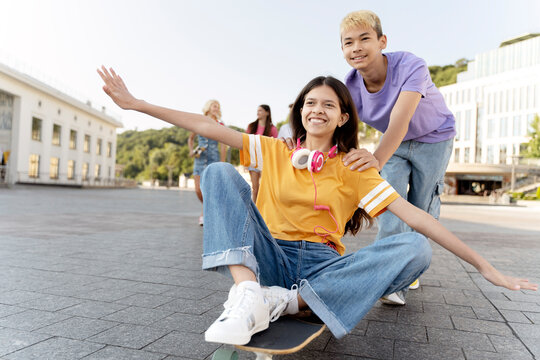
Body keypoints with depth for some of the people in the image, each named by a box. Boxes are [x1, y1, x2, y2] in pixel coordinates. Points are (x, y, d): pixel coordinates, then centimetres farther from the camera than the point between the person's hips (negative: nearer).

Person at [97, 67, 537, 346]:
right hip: (270, 258, 1)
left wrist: (484, 265, -6)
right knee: (220, 173, -14)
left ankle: (284, 301, -28)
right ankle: (247, 291, -33)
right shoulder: (274, 152, 8)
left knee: (416, 247, -23)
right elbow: (207, 127, 3)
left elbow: (413, 214, -2)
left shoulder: (354, 170, 5)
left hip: (322, 267, 0)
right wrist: (136, 103, 1)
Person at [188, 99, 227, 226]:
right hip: (199, 159, 2)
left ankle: (204, 214, 13)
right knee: (198, 190, -1)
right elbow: (190, 138, 22)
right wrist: (191, 151, 4)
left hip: (213, 159, -2)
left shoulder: (220, 125, 3)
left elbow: (223, 147, 1)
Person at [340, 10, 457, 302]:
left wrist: (378, 158, -69)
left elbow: (400, 120, -50)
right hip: (393, 143, 3)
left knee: (421, 210, 2)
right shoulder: (350, 87, -22)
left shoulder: (411, 67, -36)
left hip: (433, 138, -2)